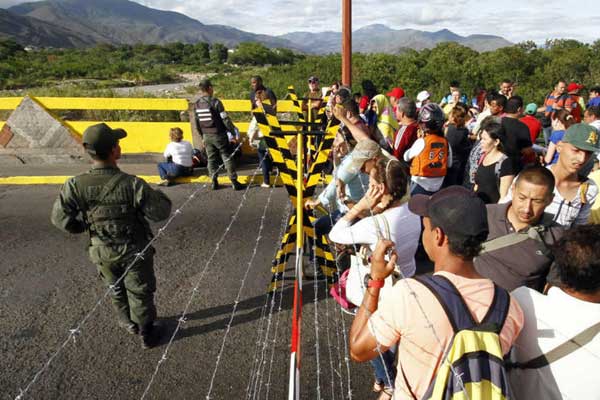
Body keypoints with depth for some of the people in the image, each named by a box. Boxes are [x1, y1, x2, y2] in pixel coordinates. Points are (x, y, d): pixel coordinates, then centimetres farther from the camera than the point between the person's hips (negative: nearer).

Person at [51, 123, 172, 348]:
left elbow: (60, 219, -13)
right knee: (140, 292, 18)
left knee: (116, 290, 28)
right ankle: (147, 334, 35)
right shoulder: (132, 184, -28)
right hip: (135, 251, -3)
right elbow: (160, 213, -22)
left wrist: (86, 226, 4)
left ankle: (128, 323, 50)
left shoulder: (76, 186, -20)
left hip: (102, 253, 3)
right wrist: (160, 197, -1)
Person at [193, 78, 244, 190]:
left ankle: (214, 182, 16)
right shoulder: (215, 102, -15)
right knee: (227, 158, 2)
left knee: (211, 159, 14)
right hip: (219, 135, -5)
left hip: (207, 136, 5)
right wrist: (233, 131, -5)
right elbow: (225, 119, -15)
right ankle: (234, 182, 3)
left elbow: (197, 122, 12)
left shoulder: (196, 104, 4)